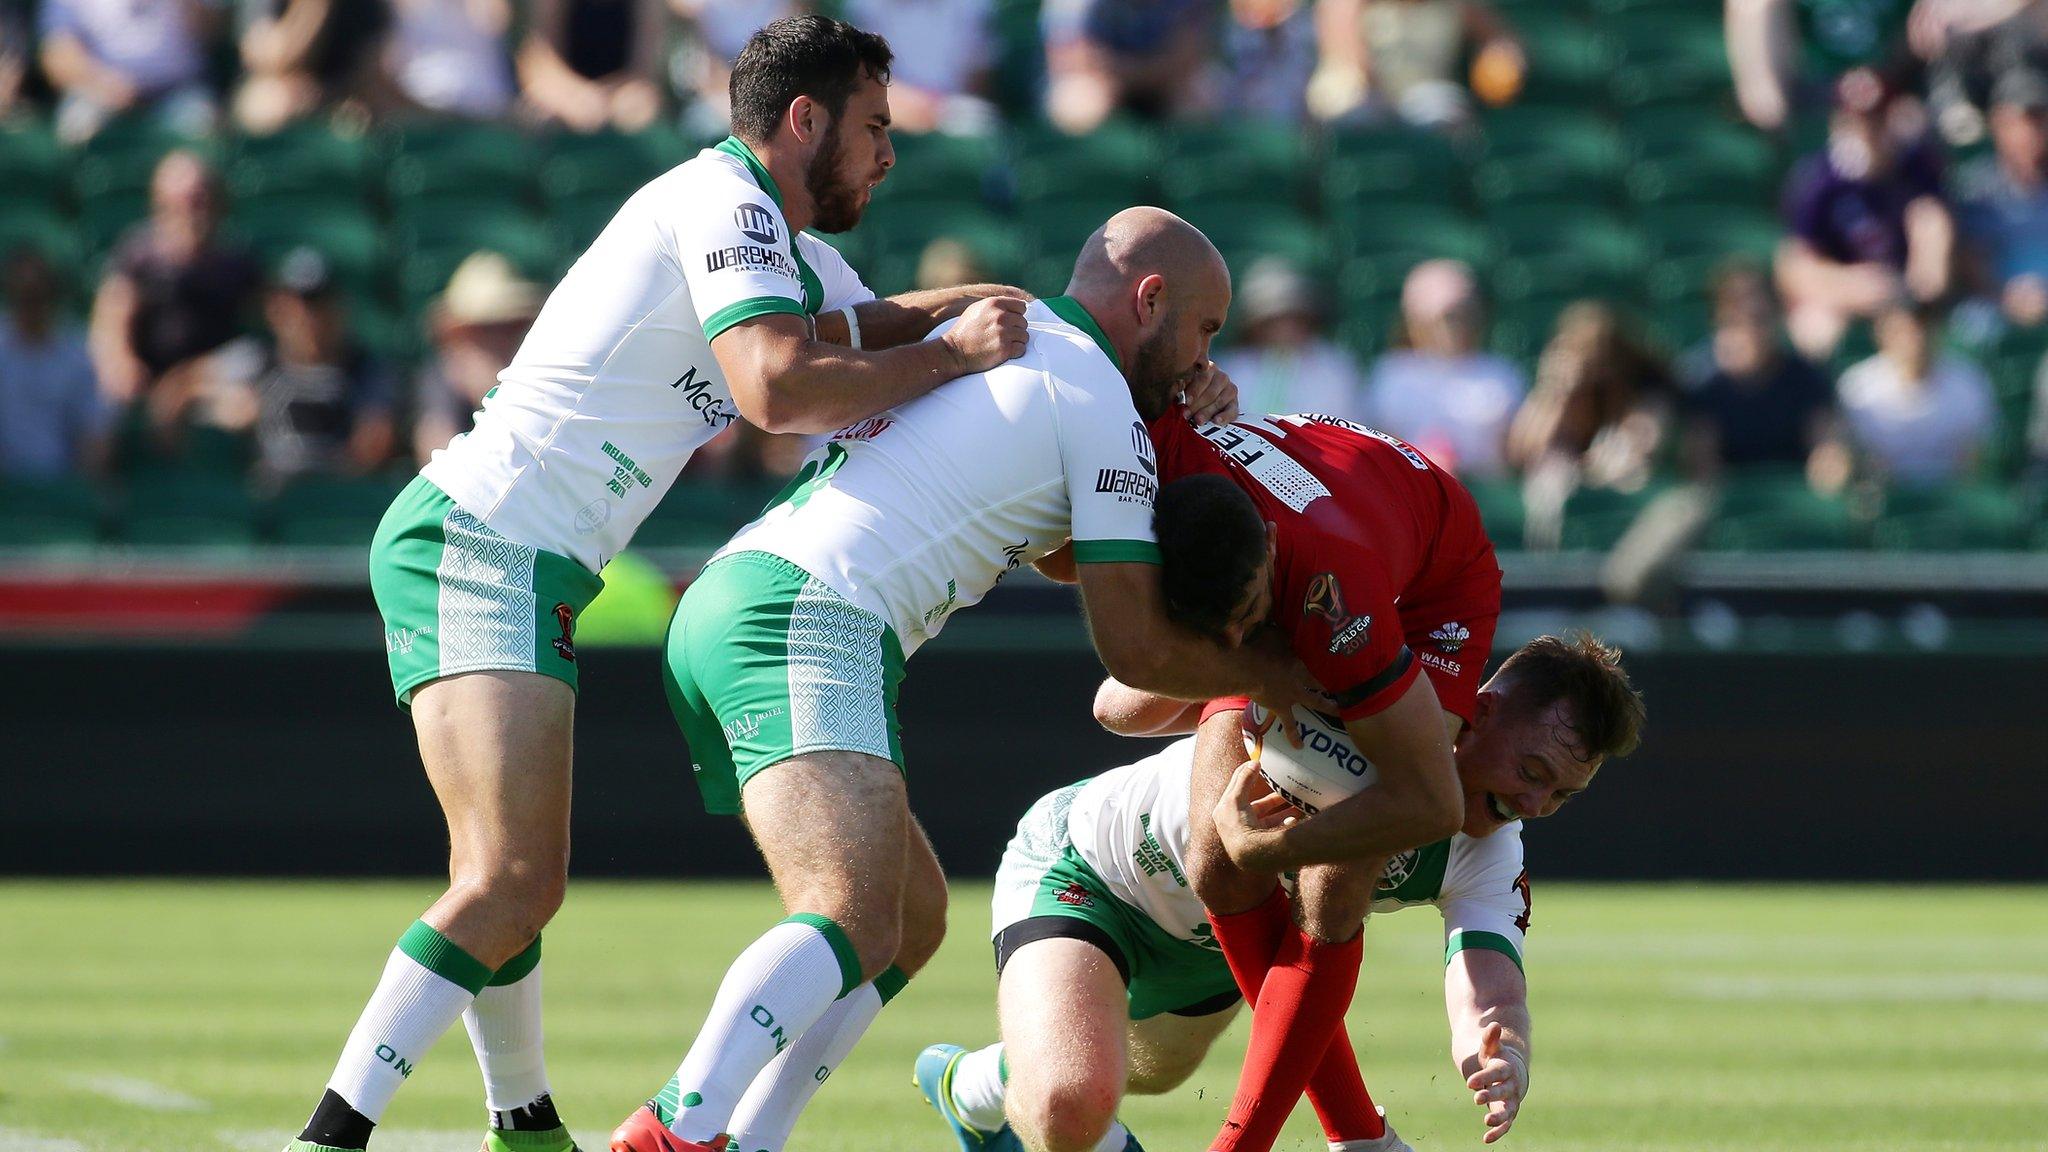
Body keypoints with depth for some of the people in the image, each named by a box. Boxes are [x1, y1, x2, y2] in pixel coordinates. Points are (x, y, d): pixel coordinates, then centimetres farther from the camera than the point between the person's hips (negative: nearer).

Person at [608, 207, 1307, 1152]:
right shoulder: (1102, 409, -1)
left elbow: (1061, 552, 40)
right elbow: (1134, 650, 1)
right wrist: (1279, 676, 16)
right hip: (810, 623, -10)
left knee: (914, 915, 18)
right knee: (856, 927, -26)